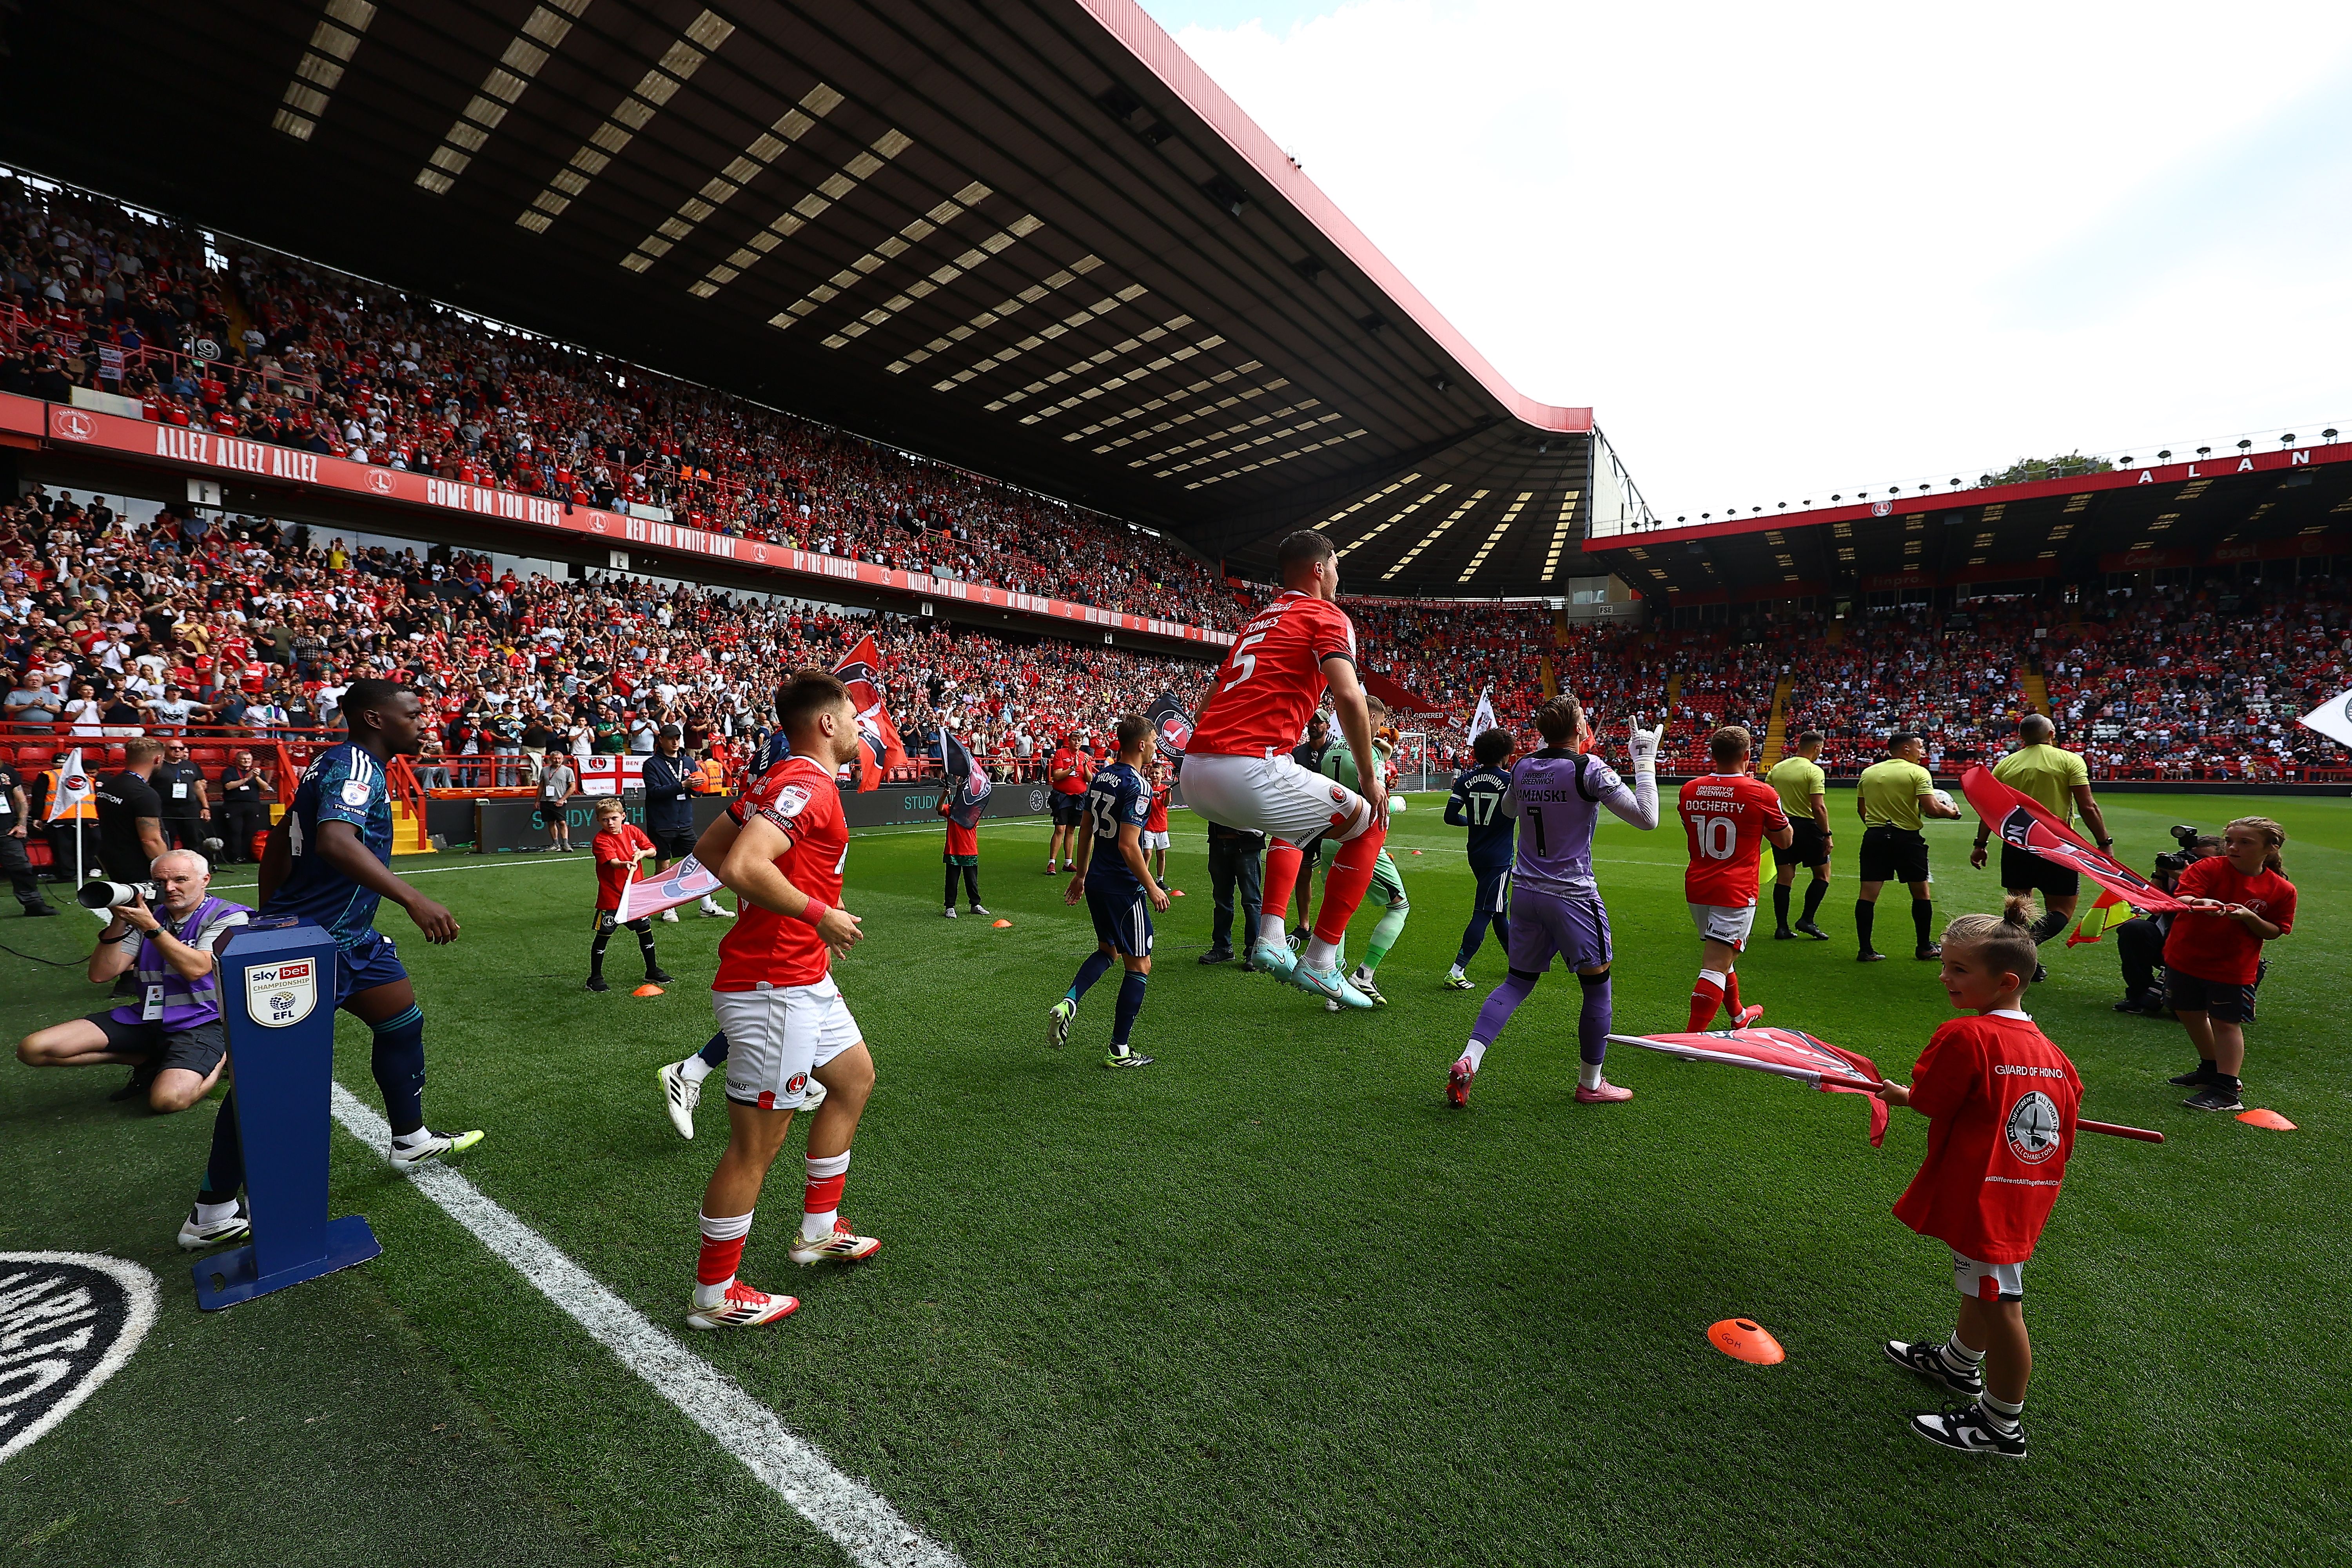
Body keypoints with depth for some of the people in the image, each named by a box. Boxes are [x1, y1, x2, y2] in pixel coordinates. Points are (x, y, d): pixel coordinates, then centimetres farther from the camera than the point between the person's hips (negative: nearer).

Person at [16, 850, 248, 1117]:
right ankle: (148, 1060, 8)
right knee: (32, 1049, -6)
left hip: (200, 1023, -7)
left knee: (167, 1099, -27)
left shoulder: (227, 916, -4)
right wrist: (119, 922, -6)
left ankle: (219, 1058, 5)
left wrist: (151, 927, -18)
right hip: (144, 1018, 7)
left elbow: (196, 969, -19)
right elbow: (100, 975, 4)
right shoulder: (144, 914, 12)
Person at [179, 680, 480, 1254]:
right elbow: (335, 841, -39)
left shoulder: (335, 763, 11)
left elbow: (280, 841, 19)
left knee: (403, 1021, 17)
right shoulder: (357, 766, -19)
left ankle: (410, 1141, 32)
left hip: (349, 936, 10)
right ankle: (212, 1215, 11)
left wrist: (273, 920, 27)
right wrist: (413, 899, -48)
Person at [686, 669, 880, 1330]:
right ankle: (714, 1297, 21)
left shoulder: (782, 780, 11)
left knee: (854, 1077, 24)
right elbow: (742, 866, -33)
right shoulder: (807, 786, -20)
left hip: (801, 977, 11)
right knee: (757, 1140, 2)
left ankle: (818, 1230, 37)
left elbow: (712, 852, 16)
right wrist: (820, 915, -23)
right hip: (773, 986, -11)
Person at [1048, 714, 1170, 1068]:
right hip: (1124, 888, -8)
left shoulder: (1100, 776, 6)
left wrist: (1081, 875, 22)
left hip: (1096, 883, 8)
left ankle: (1067, 1003, 6)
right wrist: (1152, 887, -14)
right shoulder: (1138, 785, -18)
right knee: (1139, 966, 5)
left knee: (1108, 950, 26)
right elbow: (1128, 845, -23)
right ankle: (1119, 1052, 11)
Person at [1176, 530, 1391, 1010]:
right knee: (1369, 826, 12)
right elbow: (1348, 696, -11)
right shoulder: (1328, 615, 5)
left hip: (1194, 774, 9)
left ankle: (1270, 938, 23)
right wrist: (1370, 776, -1)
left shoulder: (1255, 623, 28)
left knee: (1294, 819, 36)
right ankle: (1319, 964, 11)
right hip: (1248, 769, -8)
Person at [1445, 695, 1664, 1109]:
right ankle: (1591, 1085, 24)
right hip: (1571, 896, -6)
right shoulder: (1589, 769, -13)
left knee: (1518, 981, 14)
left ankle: (1467, 1061, -1)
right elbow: (1646, 818, -13)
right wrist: (1644, 761, -4)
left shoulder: (1524, 767, 3)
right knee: (1597, 985, 12)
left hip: (1525, 892, 6)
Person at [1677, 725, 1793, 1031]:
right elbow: (1784, 840, 3)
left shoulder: (1690, 790, 0)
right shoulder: (1762, 793, -11)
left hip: (1697, 887, 5)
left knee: (1719, 956, 24)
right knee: (1715, 967, -7)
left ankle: (1738, 1016, 46)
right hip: (1736, 892, -5)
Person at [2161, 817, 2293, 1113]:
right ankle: (2212, 1069, 37)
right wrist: (2200, 904, -46)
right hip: (2186, 957, 2)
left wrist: (2248, 916, -21)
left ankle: (2226, 1090, 4)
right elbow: (2182, 897, -24)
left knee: (2226, 1022, -2)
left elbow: (2274, 932, -1)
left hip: (2233, 966, -2)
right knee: (2190, 1013, 16)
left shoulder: (2281, 890, -6)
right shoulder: (2208, 868, -11)